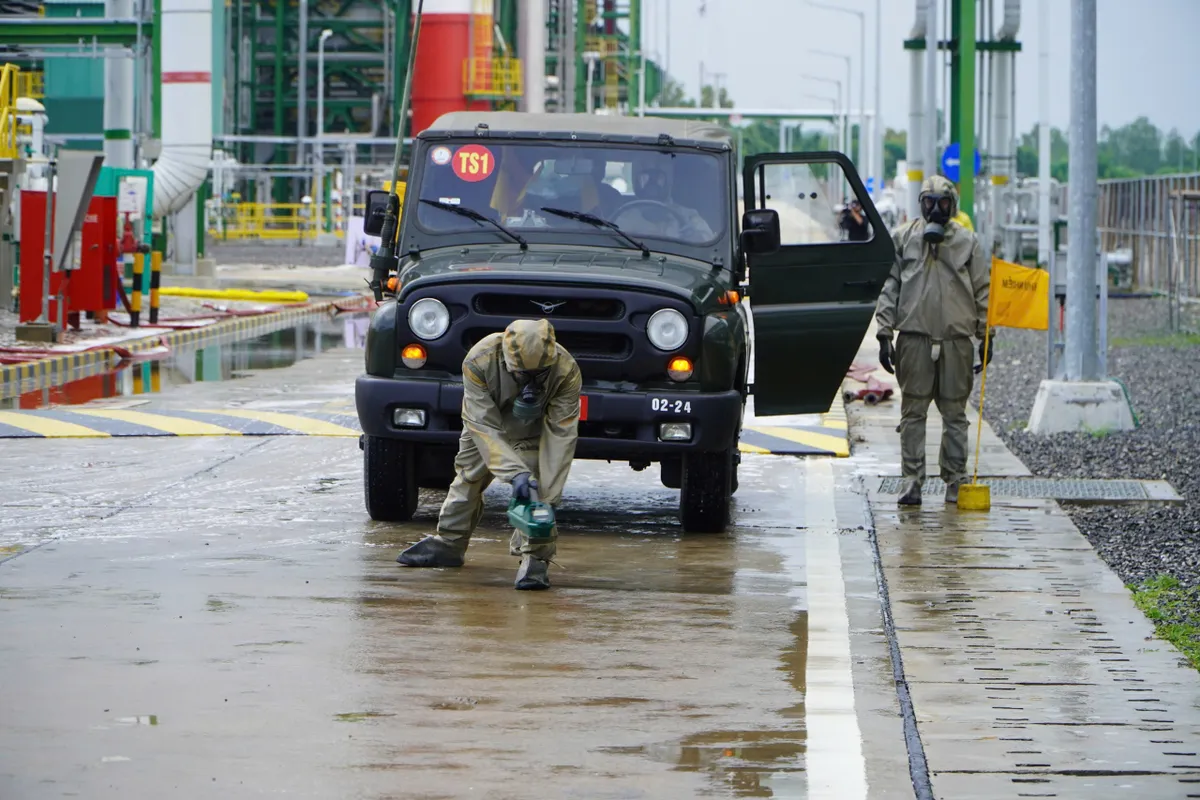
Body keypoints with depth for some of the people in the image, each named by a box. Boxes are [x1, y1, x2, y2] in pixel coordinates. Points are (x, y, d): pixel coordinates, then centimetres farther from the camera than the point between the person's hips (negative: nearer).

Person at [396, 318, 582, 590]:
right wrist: (514, 472, -46)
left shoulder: (567, 371, -36)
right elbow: (483, 426, -37)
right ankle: (448, 543, 30)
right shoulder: (478, 362, -38)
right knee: (467, 479, 12)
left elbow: (561, 434, -32)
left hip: (533, 433, -1)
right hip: (487, 421, 1)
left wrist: (549, 494, -35)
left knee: (534, 490, -20)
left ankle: (535, 558, -13)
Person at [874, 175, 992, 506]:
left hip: (956, 340, 0)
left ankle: (956, 480, 11)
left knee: (955, 413, 4)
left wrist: (986, 336, 7)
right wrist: (885, 335, 0)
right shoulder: (903, 239, 8)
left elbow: (983, 291, 11)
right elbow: (888, 288, 8)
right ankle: (912, 479, 3)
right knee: (913, 412, 0)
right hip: (914, 337, 0)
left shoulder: (968, 242, 8)